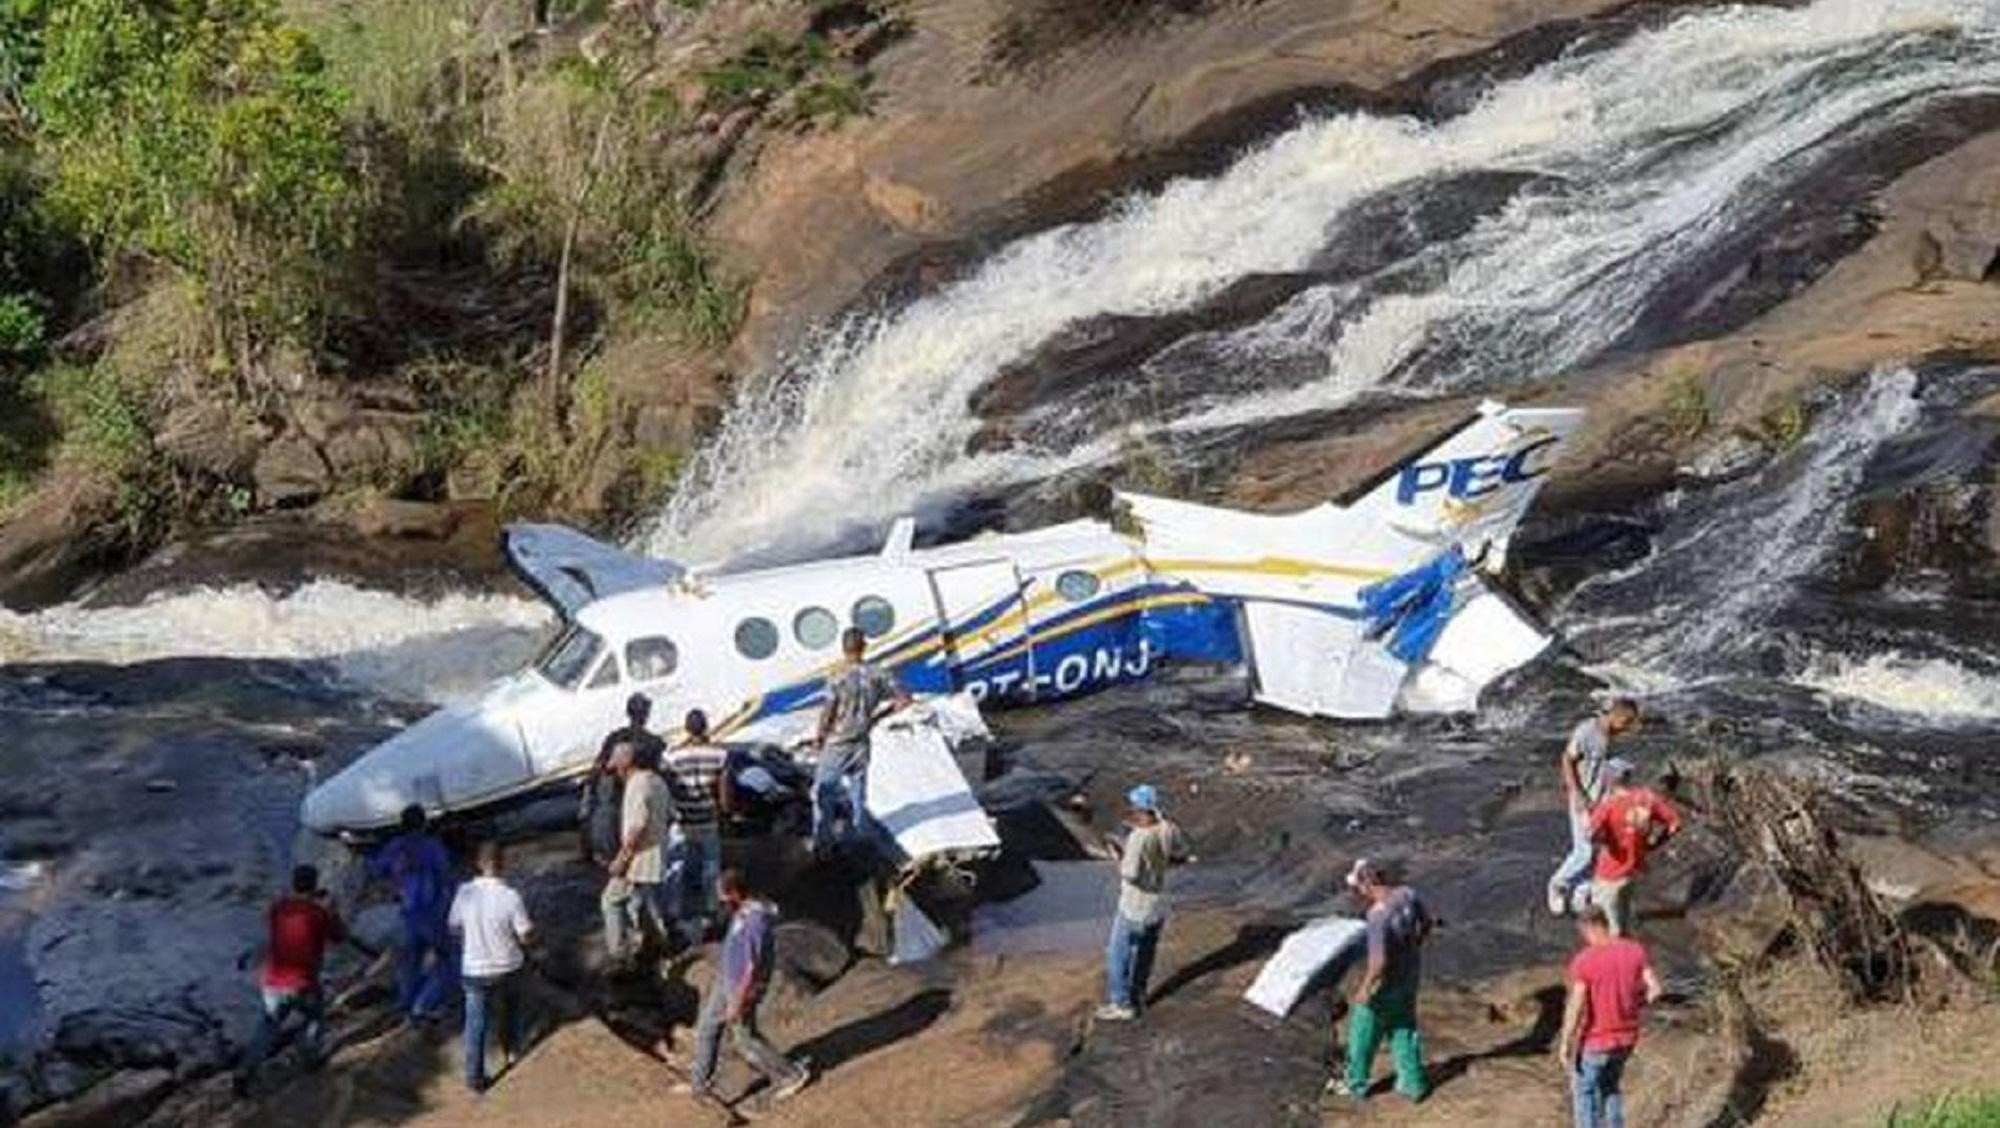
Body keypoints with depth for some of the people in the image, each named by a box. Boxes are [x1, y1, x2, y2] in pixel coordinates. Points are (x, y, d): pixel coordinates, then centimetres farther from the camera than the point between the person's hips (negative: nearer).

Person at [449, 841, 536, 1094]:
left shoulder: (465, 893, -14)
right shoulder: (510, 897, -23)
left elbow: (455, 928, 0)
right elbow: (527, 937, -16)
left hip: (475, 969, 1)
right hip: (508, 967, -1)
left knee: (476, 1023, 13)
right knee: (511, 1011, 28)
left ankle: (474, 1076, 17)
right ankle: (512, 1053, 45)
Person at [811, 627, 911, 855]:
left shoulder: (837, 678, -20)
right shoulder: (877, 675, -7)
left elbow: (827, 714, -17)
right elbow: (904, 700, -5)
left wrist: (819, 737, 0)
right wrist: (880, 715, 8)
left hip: (836, 744, -4)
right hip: (861, 744, 4)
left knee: (823, 791, 10)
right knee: (857, 793, 17)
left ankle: (822, 842, 10)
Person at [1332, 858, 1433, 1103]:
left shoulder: (1378, 915, -34)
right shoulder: (1407, 894, -12)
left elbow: (1379, 961, -31)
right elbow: (1427, 923, 5)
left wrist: (1364, 989, -17)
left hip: (1386, 982, -7)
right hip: (1411, 974, 7)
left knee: (1363, 1033, 17)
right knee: (1403, 1030, 25)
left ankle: (1356, 1085, 35)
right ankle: (1414, 1083, 36)